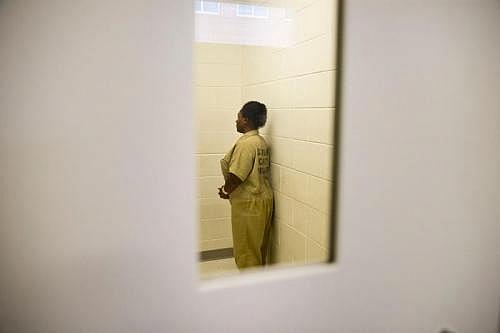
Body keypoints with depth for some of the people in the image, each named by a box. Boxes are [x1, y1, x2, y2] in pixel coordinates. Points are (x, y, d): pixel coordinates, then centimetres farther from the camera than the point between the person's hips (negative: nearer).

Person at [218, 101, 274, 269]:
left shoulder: (245, 143, -19)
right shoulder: (262, 142, 10)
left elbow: (235, 176, -22)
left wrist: (226, 191, -2)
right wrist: (230, 189, 8)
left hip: (248, 204, -9)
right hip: (264, 200, 9)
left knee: (246, 251, 6)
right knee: (259, 248, 21)